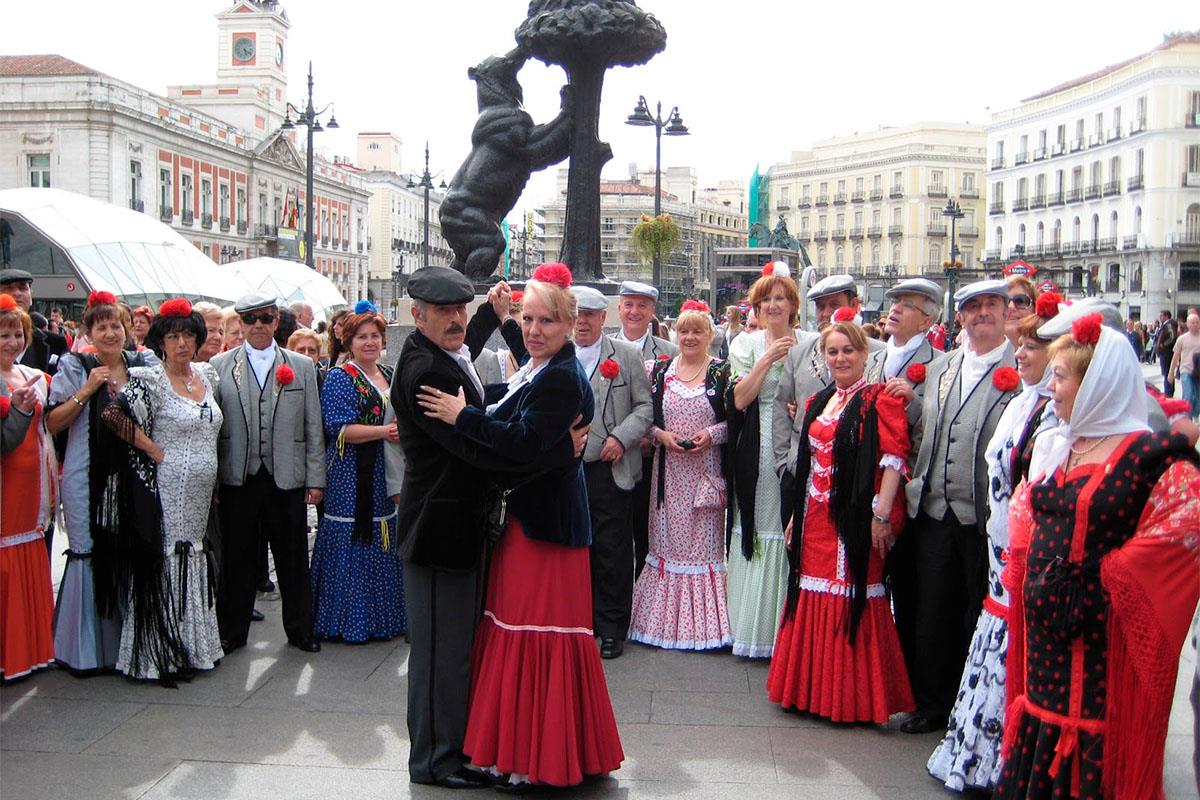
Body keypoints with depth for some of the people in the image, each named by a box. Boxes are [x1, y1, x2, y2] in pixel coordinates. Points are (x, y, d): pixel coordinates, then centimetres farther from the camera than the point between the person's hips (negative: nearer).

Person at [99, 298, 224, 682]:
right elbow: (113, 414, -21)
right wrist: (157, 452, -16)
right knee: (164, 566, -4)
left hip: (201, 492, 7)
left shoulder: (207, 375, 10)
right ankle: (160, 654, 4)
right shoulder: (150, 380, -10)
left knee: (194, 563, 12)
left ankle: (193, 647, 22)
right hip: (164, 490, -7)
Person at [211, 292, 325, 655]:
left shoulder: (302, 366, 6)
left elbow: (313, 428, 5)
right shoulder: (220, 366, 4)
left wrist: (315, 479, 1)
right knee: (236, 558, 9)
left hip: (287, 479, 0)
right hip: (237, 479, 0)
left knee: (293, 558, 9)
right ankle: (232, 632, 24)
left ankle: (300, 629, 24)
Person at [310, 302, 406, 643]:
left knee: (385, 541, 10)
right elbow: (340, 429, -16)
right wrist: (385, 431, -23)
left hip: (386, 474, 7)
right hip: (352, 474, -7)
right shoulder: (340, 378, -7)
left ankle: (384, 614, 20)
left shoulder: (390, 376, 14)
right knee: (353, 540, -3)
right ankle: (350, 619, 7)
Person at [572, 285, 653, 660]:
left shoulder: (627, 355, 3)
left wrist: (621, 437, -11)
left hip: (610, 470, -2)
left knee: (612, 549, 1)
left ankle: (611, 627, 13)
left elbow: (645, 406, 1)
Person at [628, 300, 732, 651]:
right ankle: (667, 618, 15)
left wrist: (712, 434, -16)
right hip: (668, 471, 3)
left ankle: (703, 619, 9)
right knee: (669, 538, 6)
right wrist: (661, 435, -8)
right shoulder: (661, 371, 8)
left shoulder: (722, 372, 0)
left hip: (706, 472, -2)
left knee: (704, 539, 2)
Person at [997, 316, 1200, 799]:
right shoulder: (1054, 448, 10)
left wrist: (1111, 571, -16)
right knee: (1041, 729, 14)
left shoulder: (1150, 455, -14)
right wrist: (1026, 567, 8)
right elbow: (1024, 511, 23)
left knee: (1091, 750, 0)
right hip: (1046, 623, 7)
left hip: (1097, 629, -7)